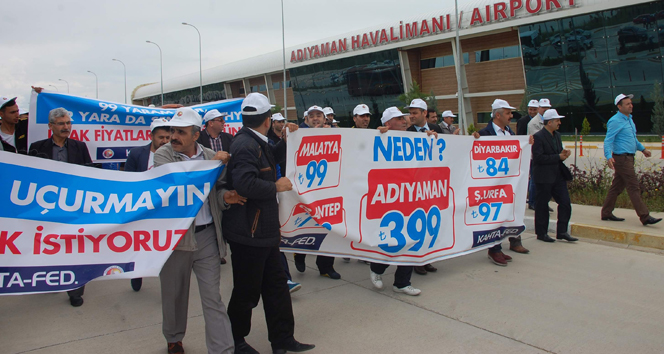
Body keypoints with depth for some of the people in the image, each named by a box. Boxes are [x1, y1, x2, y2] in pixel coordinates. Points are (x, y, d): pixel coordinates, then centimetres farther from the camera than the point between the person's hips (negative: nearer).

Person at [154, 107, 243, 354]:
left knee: (213, 298, 1)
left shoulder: (212, 156, 5)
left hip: (207, 236, 1)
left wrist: (225, 196, -12)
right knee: (174, 294, 17)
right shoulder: (162, 154, -3)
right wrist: (210, 165, -16)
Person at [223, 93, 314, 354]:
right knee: (247, 292, 5)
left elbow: (272, 157, 34)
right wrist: (276, 187, -20)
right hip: (248, 233, -10)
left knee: (276, 286, 15)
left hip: (264, 231, 10)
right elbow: (245, 183, -33)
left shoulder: (256, 143, 13)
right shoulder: (245, 145, -19)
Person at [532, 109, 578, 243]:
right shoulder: (538, 137, -13)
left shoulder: (557, 135, 13)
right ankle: (541, 233, 15)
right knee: (542, 205, 4)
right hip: (544, 177, -8)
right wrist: (558, 157, -17)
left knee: (565, 203, 4)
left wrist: (564, 154, -2)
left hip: (558, 175, 8)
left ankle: (562, 232, 13)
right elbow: (538, 158, -20)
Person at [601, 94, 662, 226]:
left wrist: (642, 149, 34)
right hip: (622, 158, -10)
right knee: (634, 187, -9)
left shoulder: (629, 119, 17)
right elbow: (608, 141, -20)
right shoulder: (615, 121, -13)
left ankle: (606, 213, 17)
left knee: (617, 186, 11)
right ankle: (645, 217, -8)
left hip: (628, 158, 10)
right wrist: (608, 156, -34)